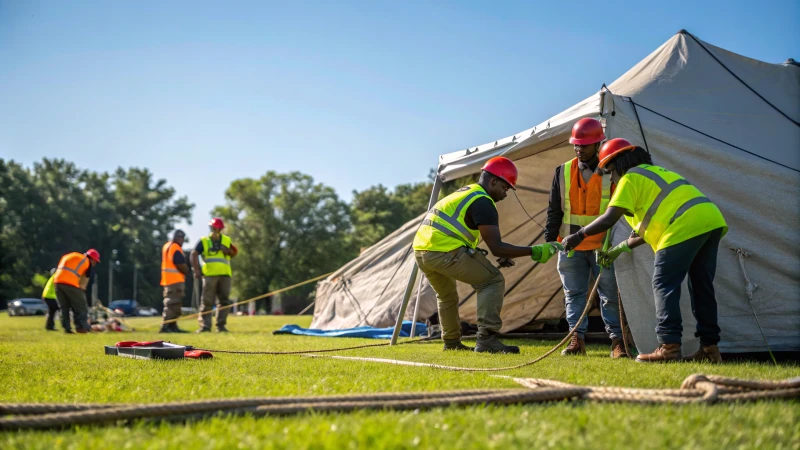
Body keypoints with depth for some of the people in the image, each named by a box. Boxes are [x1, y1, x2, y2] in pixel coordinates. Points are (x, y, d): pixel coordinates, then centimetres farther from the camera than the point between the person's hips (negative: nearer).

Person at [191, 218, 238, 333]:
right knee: (207, 301, -4)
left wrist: (229, 251, -2)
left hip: (224, 274, 3)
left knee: (224, 301, 3)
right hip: (209, 274, -3)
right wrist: (196, 270, -12)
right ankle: (205, 325, -4)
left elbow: (234, 252, 21)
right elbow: (194, 254, -1)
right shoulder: (204, 241, 8)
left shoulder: (227, 240, 16)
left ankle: (221, 325, 9)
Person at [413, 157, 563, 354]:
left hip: (420, 251, 9)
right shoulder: (482, 202, -6)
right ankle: (486, 339, -8)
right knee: (493, 281, 0)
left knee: (446, 296, 30)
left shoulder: (462, 194, 24)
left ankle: (451, 342, 40)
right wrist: (533, 251, -6)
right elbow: (496, 247, -12)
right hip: (444, 252, -9)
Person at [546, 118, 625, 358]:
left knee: (610, 294, 1)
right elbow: (554, 210, 7)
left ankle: (617, 341, 6)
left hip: (603, 246, -3)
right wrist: (549, 239, 0)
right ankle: (576, 339, 12)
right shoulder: (563, 172, 4)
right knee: (574, 293, 6)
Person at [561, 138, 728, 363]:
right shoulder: (657, 173, 32)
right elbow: (650, 228, 31)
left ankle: (669, 347, -7)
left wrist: (578, 236, 8)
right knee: (701, 286, 15)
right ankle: (710, 347, 17)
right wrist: (619, 249, 34)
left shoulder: (631, 178, 5)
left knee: (664, 285, -2)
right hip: (713, 220, 9)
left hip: (686, 227, -9)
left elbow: (609, 219, -4)